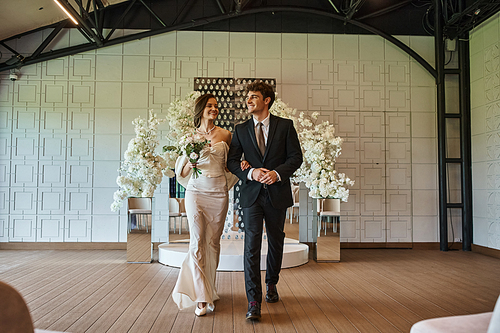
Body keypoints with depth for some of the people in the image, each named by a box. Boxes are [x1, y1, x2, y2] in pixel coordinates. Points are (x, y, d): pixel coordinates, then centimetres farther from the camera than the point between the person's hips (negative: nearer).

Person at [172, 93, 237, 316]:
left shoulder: (225, 135, 8)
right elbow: (182, 171, 9)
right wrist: (190, 164, -13)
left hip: (219, 194, 1)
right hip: (196, 192, -1)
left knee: (213, 242, 7)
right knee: (197, 242, -6)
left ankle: (208, 288, 25)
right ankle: (201, 298, -2)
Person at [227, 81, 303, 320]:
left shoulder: (285, 126, 2)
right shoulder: (241, 130, 7)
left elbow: (296, 156, -1)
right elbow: (232, 160, 4)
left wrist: (277, 173, -17)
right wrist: (250, 172, -14)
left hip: (277, 193, 0)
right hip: (252, 194, 0)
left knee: (276, 242, 15)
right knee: (252, 245, -7)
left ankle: (271, 284, 40)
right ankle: (254, 302, -3)